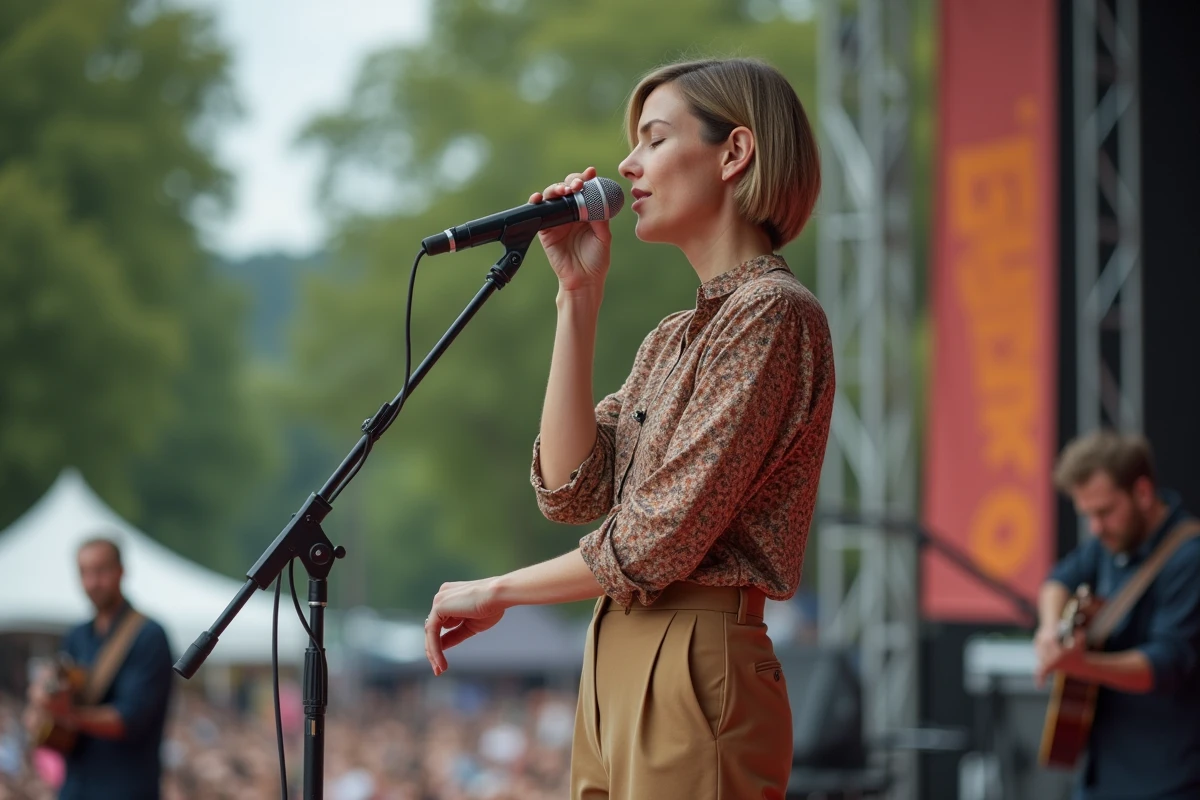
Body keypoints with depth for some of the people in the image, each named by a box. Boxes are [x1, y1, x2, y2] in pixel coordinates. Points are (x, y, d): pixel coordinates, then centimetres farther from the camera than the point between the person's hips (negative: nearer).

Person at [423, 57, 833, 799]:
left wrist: (497, 591, -2)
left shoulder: (773, 314, -11)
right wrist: (578, 295, 4)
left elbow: (657, 543, -16)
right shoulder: (672, 340, 18)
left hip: (695, 673, -9)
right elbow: (570, 490, 5)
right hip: (614, 670, 9)